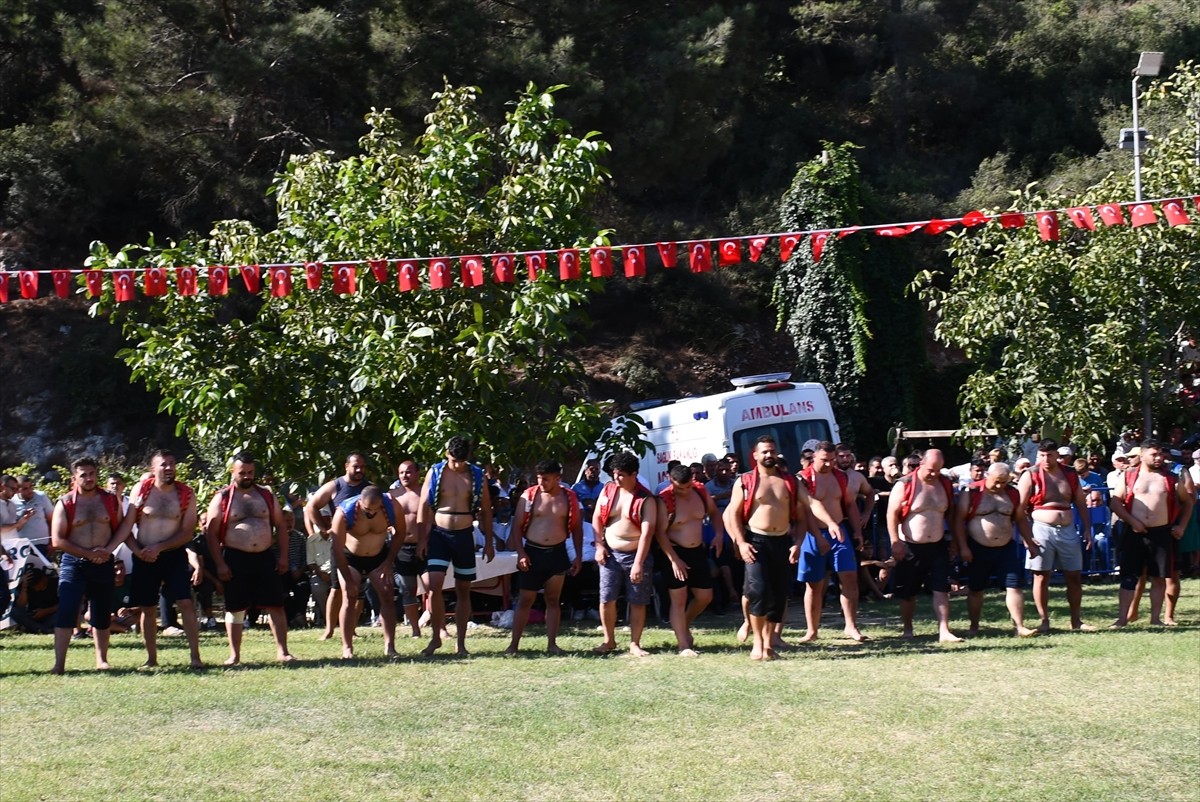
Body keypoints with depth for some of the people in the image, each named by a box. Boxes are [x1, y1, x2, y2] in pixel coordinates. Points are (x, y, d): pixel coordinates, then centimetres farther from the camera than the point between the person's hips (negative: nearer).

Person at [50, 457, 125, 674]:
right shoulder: (65, 504, -2)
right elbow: (57, 540, -6)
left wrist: (108, 550, -11)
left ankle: (102, 659, 21)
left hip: (104, 564, 3)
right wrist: (88, 554, -11)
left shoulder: (110, 500, 6)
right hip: (73, 564, -2)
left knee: (102, 615, 9)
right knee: (66, 612, -12)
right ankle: (59, 663, -13)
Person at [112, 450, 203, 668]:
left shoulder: (186, 494, -2)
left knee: (186, 603, -11)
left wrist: (159, 547, -14)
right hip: (144, 558, 1)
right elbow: (126, 526, 0)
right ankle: (151, 658, 19)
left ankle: (195, 657, -10)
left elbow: (187, 533, -5)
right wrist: (137, 551, -13)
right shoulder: (141, 490, -2)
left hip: (174, 555, -1)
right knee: (147, 608, 6)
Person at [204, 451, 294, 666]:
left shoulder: (266, 495, 10)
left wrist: (283, 557, 3)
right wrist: (220, 564, -9)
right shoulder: (222, 499, 0)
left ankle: (282, 651, 4)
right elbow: (211, 533, -2)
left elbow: (280, 526, 12)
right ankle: (235, 655, 11)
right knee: (235, 608, 3)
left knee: (275, 606, 0)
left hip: (265, 558, 2)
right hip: (235, 559, -2)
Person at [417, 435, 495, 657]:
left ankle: (461, 642, 13)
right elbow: (424, 507, 1)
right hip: (438, 533, -1)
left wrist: (489, 542, 6)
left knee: (463, 590, 6)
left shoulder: (476, 476, 2)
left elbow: (485, 510, 8)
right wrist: (422, 539, -5)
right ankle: (436, 637, 2)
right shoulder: (435, 473, -1)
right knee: (434, 585, -13)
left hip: (464, 536, 1)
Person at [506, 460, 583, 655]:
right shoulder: (529, 496, -4)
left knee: (553, 600, 7)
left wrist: (578, 556, 4)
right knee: (525, 600, 1)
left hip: (557, 553, 1)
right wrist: (520, 553, -9)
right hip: (532, 552, -1)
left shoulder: (569, 497, 0)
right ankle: (514, 644, 6)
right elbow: (517, 526, -1)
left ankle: (552, 644, 12)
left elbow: (576, 527, 7)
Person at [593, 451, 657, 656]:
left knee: (637, 602, 3)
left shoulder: (645, 499, -12)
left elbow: (647, 532, -18)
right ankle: (609, 640, 18)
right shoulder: (608, 490, 1)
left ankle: (635, 644, 14)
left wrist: (638, 563, -24)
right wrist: (599, 545, -2)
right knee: (606, 599, 3)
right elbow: (597, 518, 11)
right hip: (610, 554, 3)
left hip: (636, 555, -3)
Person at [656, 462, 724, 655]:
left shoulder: (701, 491, -1)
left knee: (705, 597, 12)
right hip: (675, 553, -6)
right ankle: (684, 645, 1)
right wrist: (674, 560, -22)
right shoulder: (665, 500, -18)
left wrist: (719, 534, -3)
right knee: (679, 600, -3)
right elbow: (660, 532, -18)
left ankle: (684, 626, 36)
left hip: (698, 552, 6)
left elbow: (714, 513, 15)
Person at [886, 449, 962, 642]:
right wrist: (895, 542, -17)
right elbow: (892, 514, -11)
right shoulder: (905, 485, -11)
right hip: (910, 547, -3)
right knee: (908, 592, 7)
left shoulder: (945, 485, 4)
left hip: (937, 546, 3)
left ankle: (944, 632, -5)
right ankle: (907, 629, 23)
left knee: (941, 589, -4)